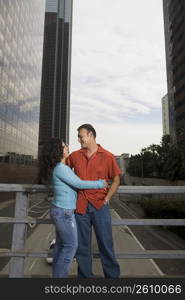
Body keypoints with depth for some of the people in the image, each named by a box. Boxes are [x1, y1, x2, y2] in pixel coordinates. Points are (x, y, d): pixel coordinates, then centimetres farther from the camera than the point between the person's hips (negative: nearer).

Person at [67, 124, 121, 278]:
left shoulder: (107, 157, -3)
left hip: (100, 206, -2)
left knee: (106, 244, 8)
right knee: (82, 245, 14)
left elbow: (116, 180, 1)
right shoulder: (75, 156, 5)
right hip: (81, 206, 3)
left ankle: (112, 274, 28)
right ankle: (85, 275, 33)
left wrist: (107, 198, -7)